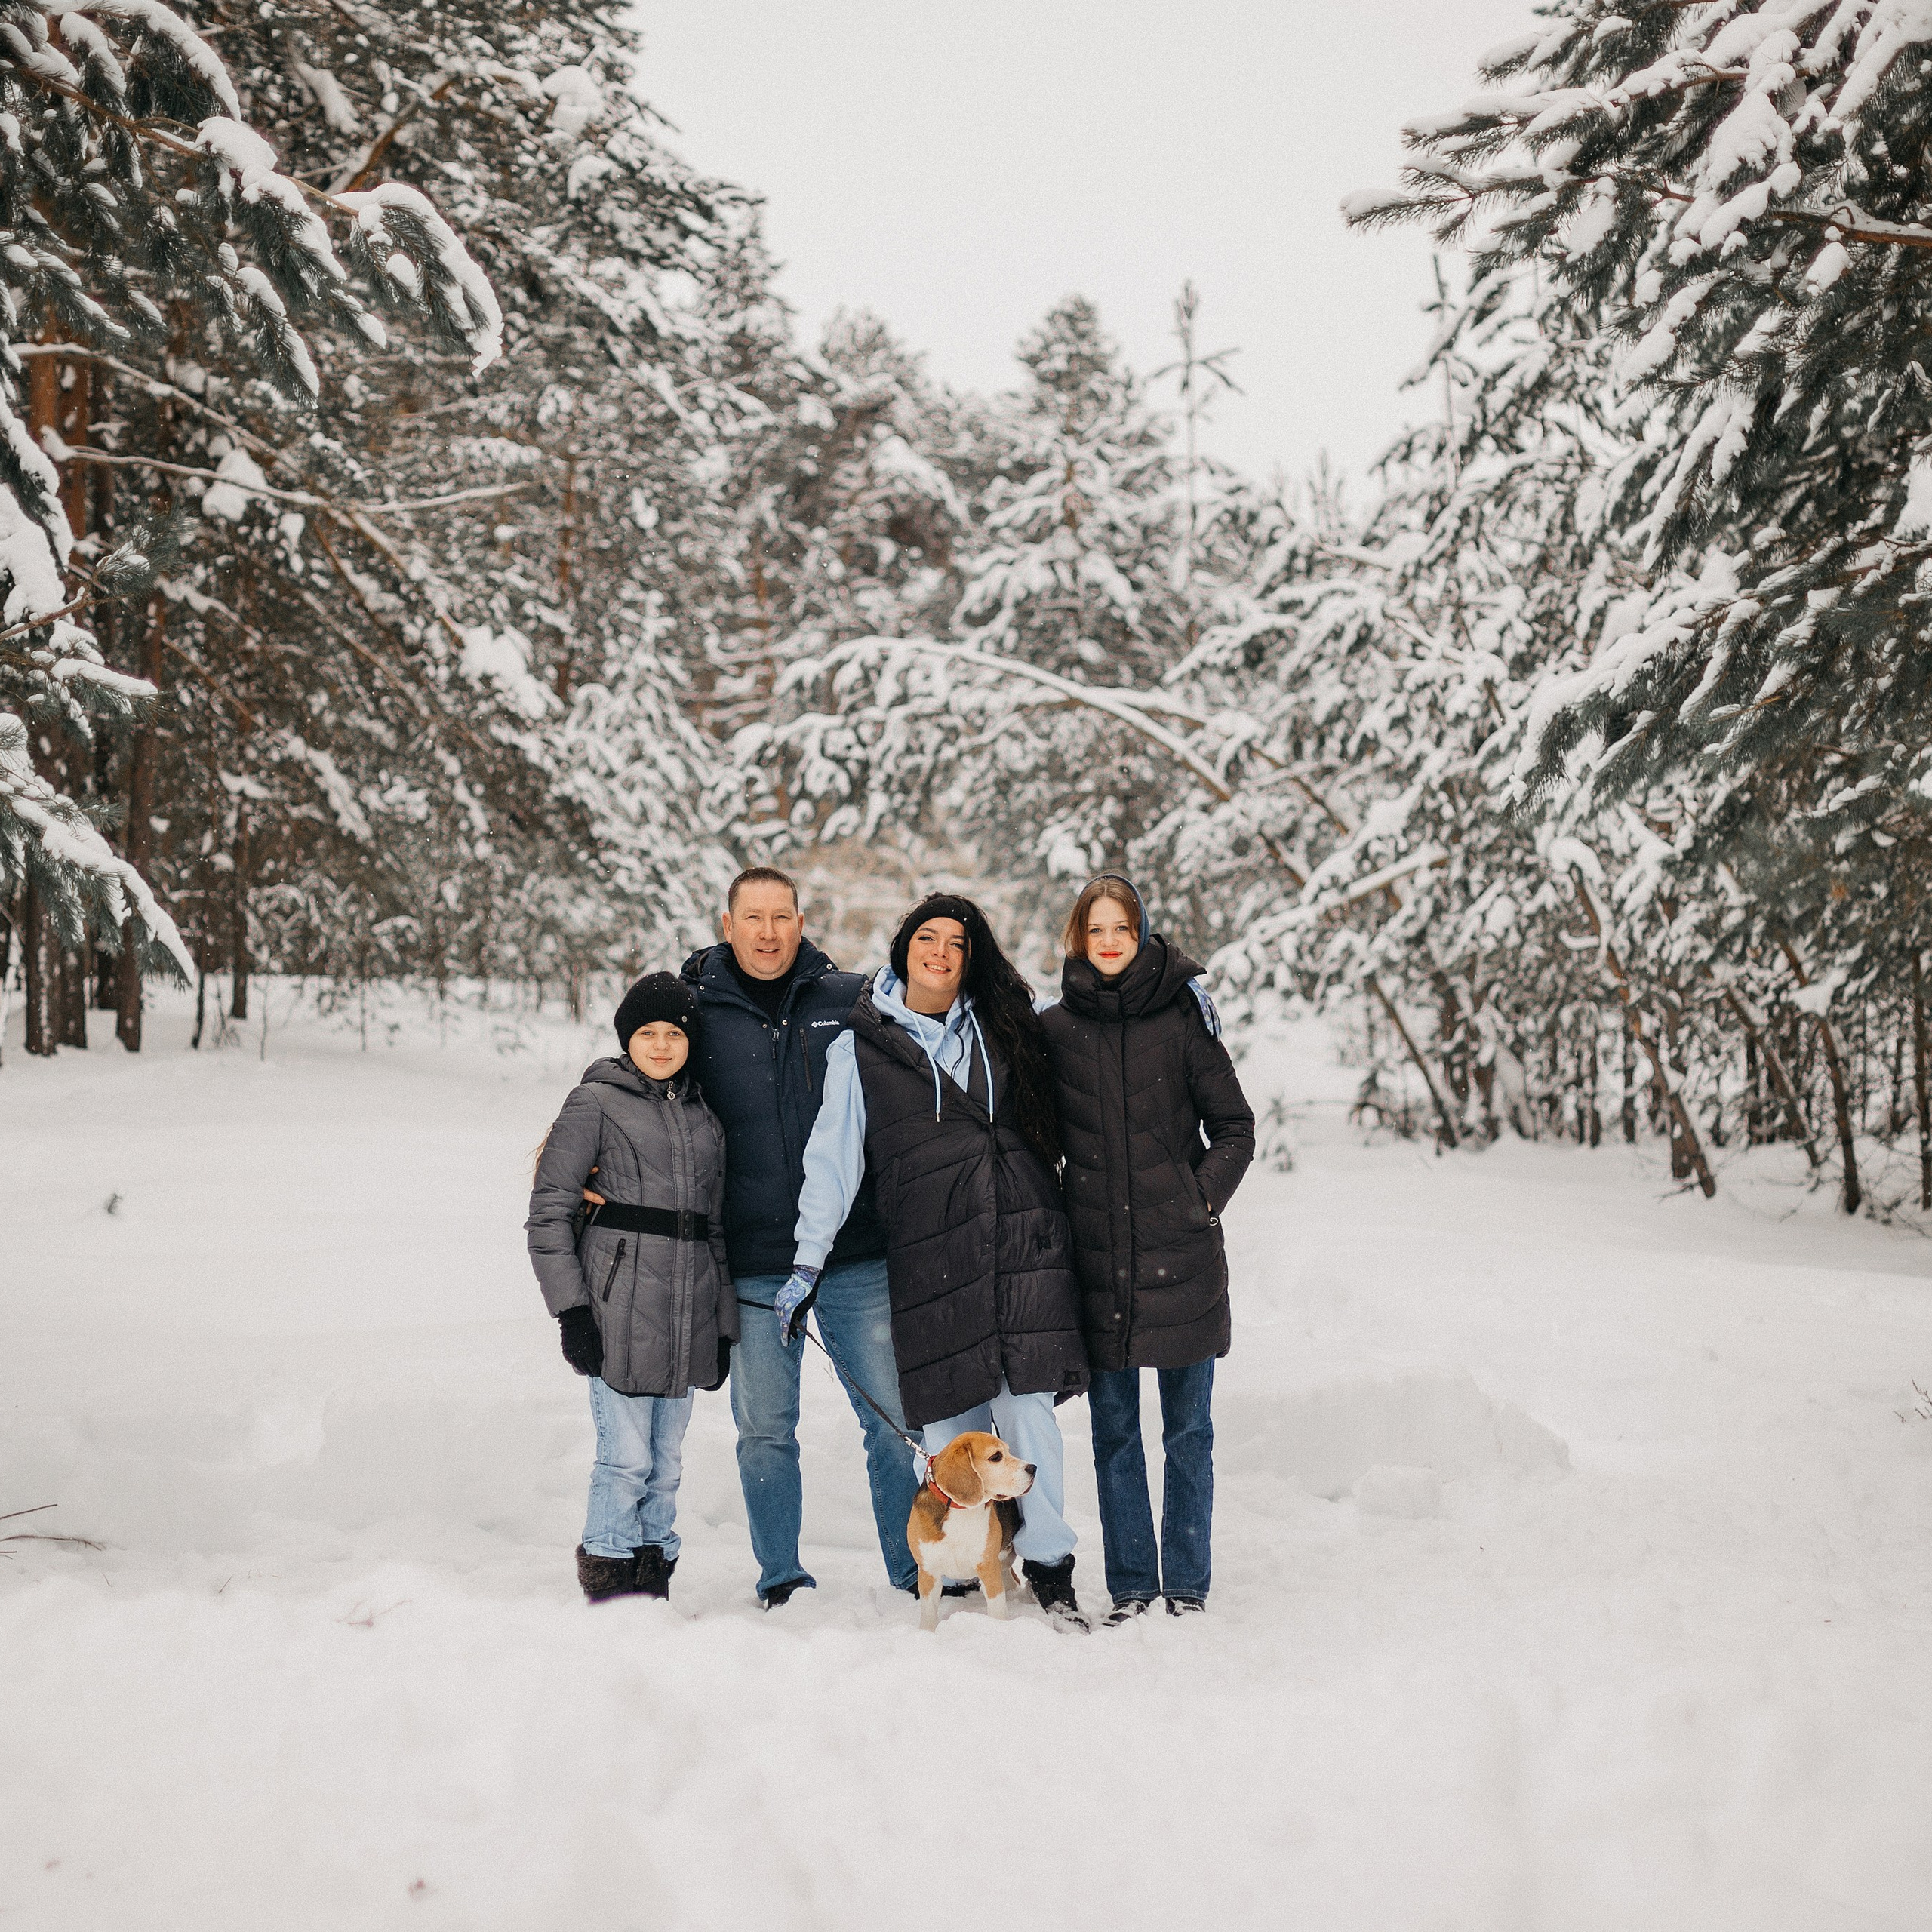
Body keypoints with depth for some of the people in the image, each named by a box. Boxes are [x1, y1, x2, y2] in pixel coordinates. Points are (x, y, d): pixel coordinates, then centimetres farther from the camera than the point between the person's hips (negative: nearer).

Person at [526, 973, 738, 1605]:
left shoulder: (704, 1119, 17)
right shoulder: (596, 1103, -1)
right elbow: (548, 1213, -3)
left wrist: (724, 1326, 17)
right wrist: (571, 1310, -9)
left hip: (686, 1314, 5)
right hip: (621, 1309, -5)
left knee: (666, 1459, 10)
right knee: (627, 1456, -7)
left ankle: (653, 1584, 19)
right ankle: (608, 1581, 6)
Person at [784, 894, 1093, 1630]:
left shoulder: (1006, 1024, 13)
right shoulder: (861, 1047, 7)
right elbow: (833, 1157, 5)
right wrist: (808, 1261, 1)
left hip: (1023, 1237, 1)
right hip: (930, 1255, -1)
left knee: (1026, 1404, -7)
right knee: (950, 1415, -2)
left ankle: (1049, 1567, 3)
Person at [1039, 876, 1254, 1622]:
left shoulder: (1181, 1017, 0)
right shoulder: (1054, 1028, 4)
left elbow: (1235, 1126, 4)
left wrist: (1203, 1196, -7)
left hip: (1181, 1258, -1)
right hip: (1097, 1259, 1)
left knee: (1188, 1432, 6)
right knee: (1114, 1433, 6)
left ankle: (1187, 1584, 17)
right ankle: (1130, 1586, 16)